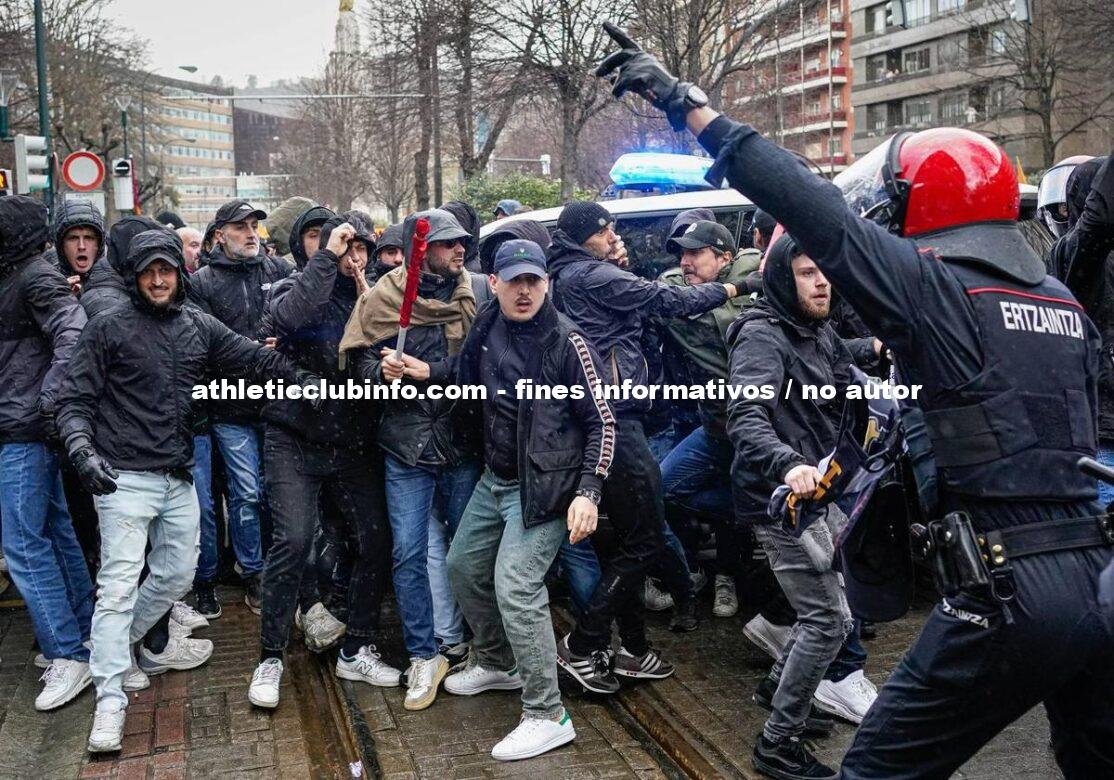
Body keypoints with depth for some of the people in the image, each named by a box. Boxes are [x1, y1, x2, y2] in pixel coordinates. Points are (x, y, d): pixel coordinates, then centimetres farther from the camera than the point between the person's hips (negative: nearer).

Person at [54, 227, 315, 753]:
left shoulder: (200, 328, 9)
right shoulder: (108, 330, -3)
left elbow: (256, 359, 10)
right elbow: (74, 400, -4)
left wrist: (313, 379, 4)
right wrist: (83, 450, -19)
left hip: (179, 477, 6)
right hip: (126, 477, -6)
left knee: (176, 575, 15)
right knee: (119, 585, -8)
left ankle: (121, 645, 37)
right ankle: (110, 699, -6)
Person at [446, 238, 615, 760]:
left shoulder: (567, 342, -15)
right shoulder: (486, 328, 1)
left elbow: (601, 422, -13)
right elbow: (468, 385, 17)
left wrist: (588, 493, -20)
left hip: (543, 486, -8)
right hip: (495, 478, 8)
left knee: (515, 587, -17)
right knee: (463, 567, 19)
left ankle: (547, 716, -8)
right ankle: (498, 663, 42)